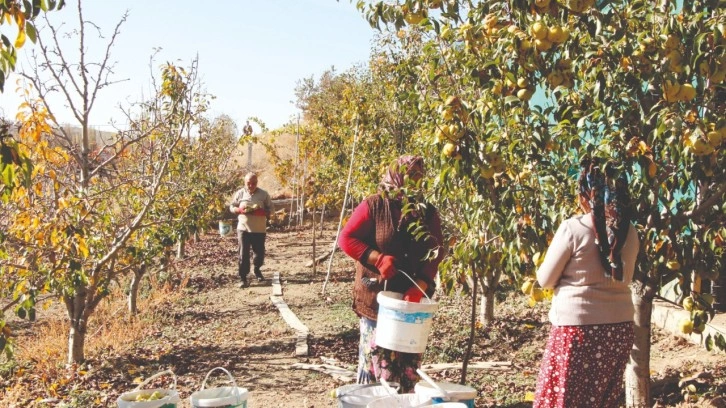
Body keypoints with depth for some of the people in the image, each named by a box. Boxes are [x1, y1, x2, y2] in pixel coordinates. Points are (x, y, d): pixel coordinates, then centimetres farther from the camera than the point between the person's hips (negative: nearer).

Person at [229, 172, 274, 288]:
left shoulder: (263, 194, -1)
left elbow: (270, 209, 2)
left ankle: (257, 270, 39)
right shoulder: (240, 193, 1)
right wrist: (240, 210, -14)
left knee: (259, 252, 11)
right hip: (243, 228, -1)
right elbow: (231, 207, 7)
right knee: (244, 254, -4)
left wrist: (261, 212, -19)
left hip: (259, 229, 1)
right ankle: (243, 278, 1)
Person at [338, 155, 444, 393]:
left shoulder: (428, 212, 6)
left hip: (413, 297, 4)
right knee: (376, 354, 2)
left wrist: (421, 285, -15)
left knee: (409, 359, 9)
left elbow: (435, 252, 0)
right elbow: (346, 238, -6)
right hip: (376, 296, -3)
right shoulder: (374, 205, -4)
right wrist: (378, 258, -19)